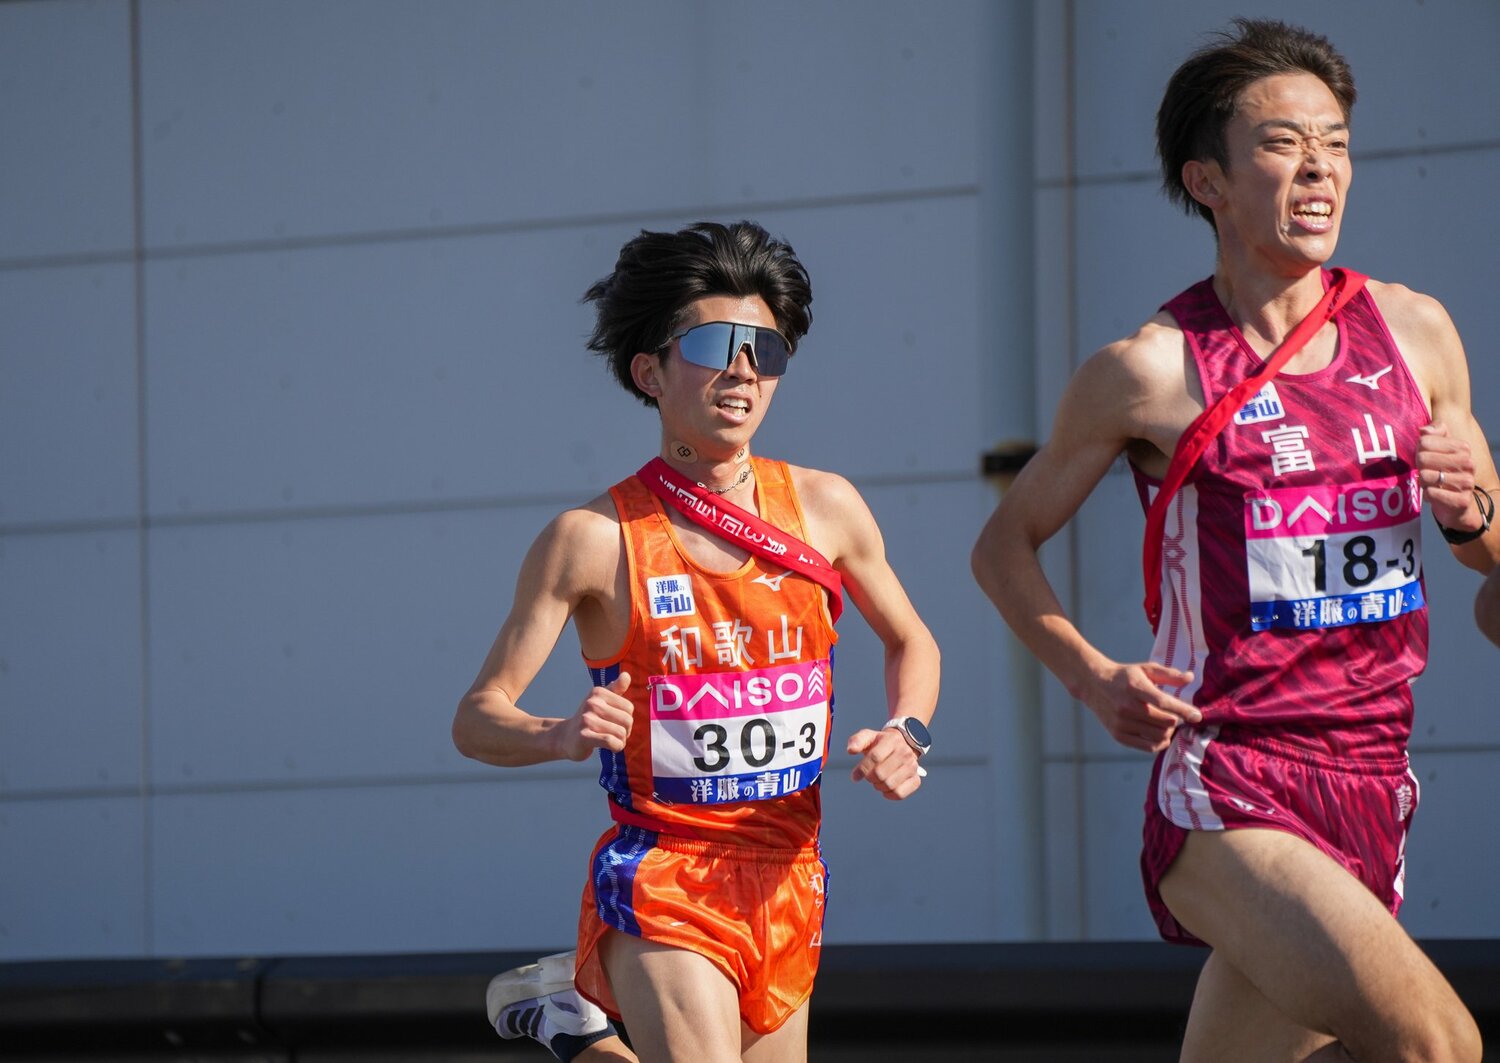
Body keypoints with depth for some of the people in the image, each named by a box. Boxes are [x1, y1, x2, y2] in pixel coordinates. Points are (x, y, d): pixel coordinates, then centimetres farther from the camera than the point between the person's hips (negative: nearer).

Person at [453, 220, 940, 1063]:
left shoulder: (826, 509, 2)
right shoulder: (593, 539, -9)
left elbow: (911, 642, 19)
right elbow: (478, 718, -7)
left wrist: (907, 736, -1)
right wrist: (561, 736, -28)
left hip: (787, 886, 5)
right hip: (662, 881, -5)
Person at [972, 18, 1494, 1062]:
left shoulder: (1416, 332, 9)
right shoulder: (1151, 372, -4)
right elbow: (1005, 545, 9)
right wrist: (1094, 679, -6)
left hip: (1372, 786, 5)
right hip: (1227, 780, -5)